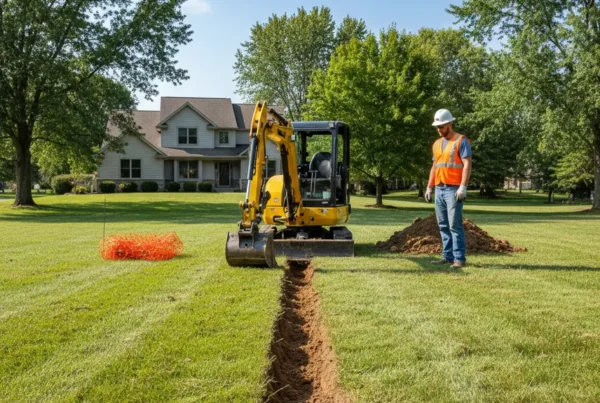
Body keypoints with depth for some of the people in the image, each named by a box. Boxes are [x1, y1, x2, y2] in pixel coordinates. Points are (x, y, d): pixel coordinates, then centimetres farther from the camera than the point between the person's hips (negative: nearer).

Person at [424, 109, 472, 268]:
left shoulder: (461, 141, -5)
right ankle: (447, 256, 14)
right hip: (439, 190, 8)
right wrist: (429, 187, 16)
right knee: (443, 225, 8)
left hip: (454, 190, -8)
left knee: (455, 225, -9)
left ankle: (460, 258, -5)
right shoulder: (437, 143, 17)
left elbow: (467, 165, -12)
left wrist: (463, 187, -20)